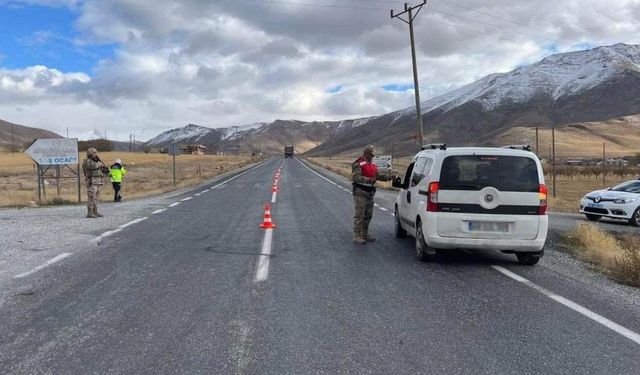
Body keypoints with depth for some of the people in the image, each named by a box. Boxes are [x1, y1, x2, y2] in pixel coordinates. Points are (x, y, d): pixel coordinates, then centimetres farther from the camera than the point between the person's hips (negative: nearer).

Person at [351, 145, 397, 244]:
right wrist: (368, 180, -32)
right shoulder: (358, 164, -11)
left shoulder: (373, 164, 16)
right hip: (360, 192, -9)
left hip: (370, 192, 9)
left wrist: (391, 176, 2)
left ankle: (364, 234, 25)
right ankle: (357, 236, -2)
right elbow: (356, 177, -22)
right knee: (359, 215, -7)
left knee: (368, 215, 14)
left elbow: (380, 175, 16)